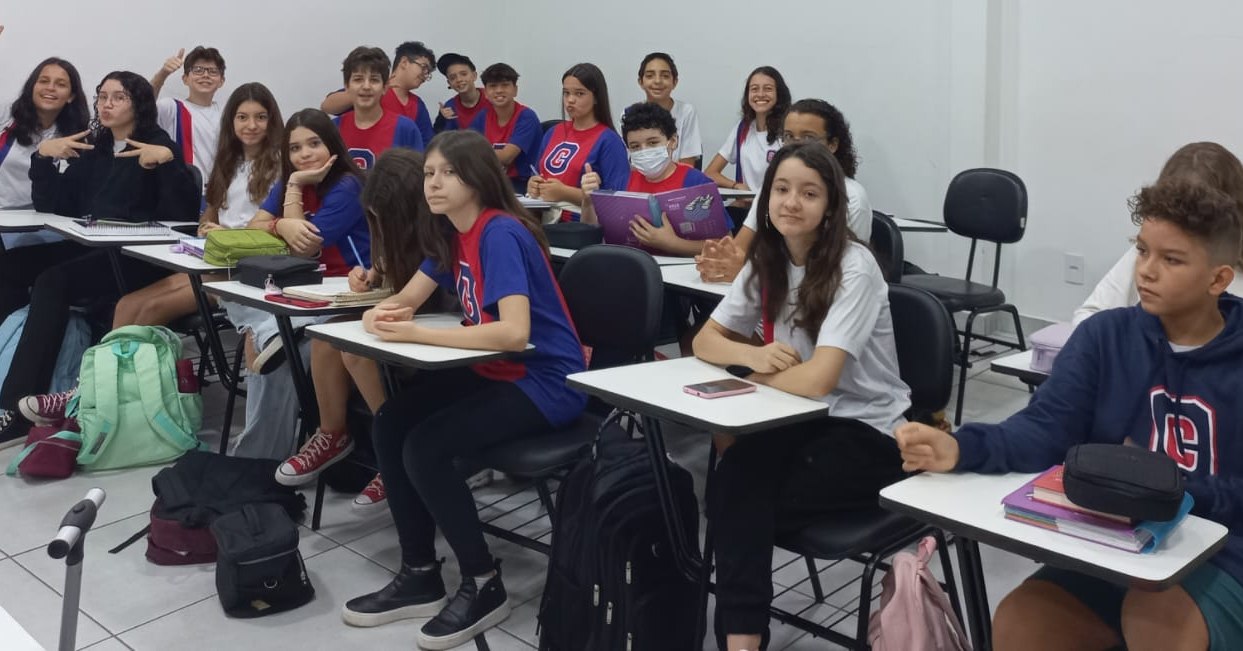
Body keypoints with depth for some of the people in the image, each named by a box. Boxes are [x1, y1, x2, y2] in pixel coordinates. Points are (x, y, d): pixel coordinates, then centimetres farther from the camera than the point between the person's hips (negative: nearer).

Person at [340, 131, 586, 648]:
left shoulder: (501, 233, -21)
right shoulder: (450, 233, 6)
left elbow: (514, 333, -33)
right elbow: (405, 299, 9)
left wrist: (417, 334, -30)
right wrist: (384, 316, -16)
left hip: (545, 382, -9)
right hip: (496, 370, 9)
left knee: (424, 448, -20)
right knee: (390, 425, -4)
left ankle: (484, 586, -1)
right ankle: (420, 575, 9)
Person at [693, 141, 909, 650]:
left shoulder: (854, 268, -20)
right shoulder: (766, 261, 1)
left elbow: (818, 379, -28)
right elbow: (705, 341, 4)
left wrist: (743, 382, -12)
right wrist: (753, 355, -19)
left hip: (867, 431, -5)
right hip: (803, 417, 5)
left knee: (744, 505, -24)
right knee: (731, 490, -26)